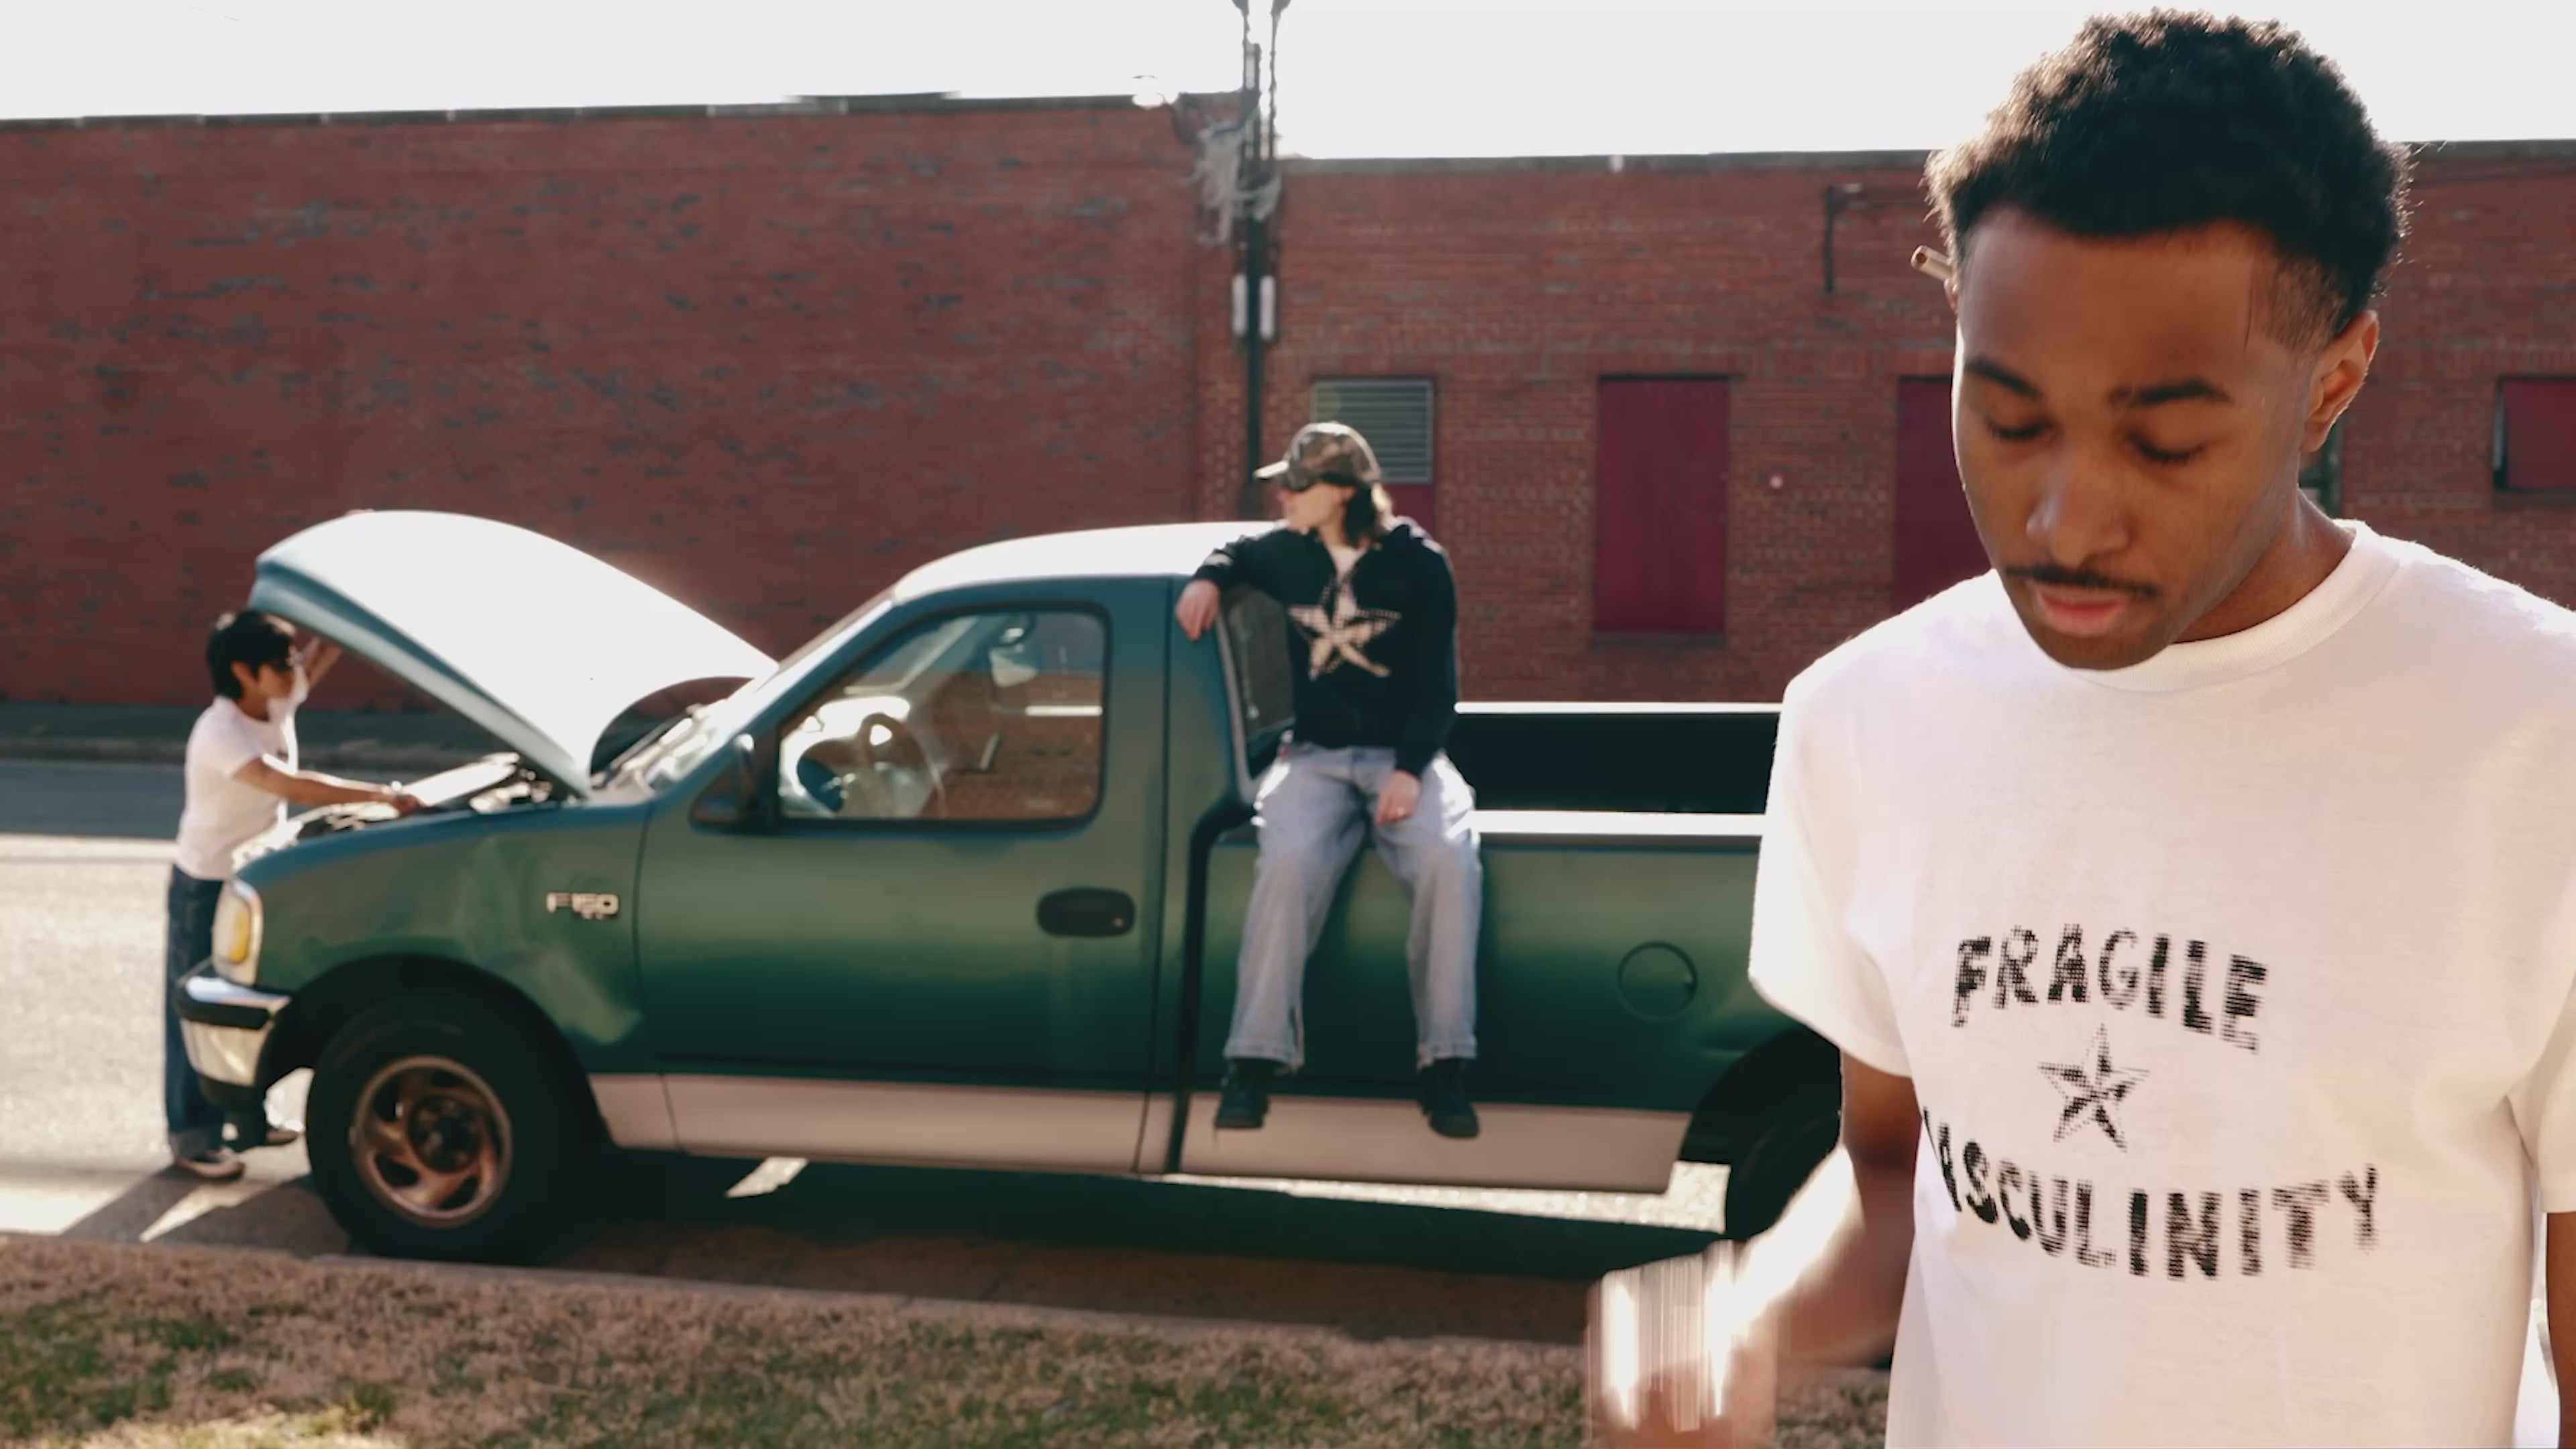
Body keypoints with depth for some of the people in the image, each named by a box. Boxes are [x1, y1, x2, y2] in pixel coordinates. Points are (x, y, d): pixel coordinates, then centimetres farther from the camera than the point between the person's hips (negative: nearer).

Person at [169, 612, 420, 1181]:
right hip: (207, 886, -8)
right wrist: (380, 795, -46)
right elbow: (291, 786, -42)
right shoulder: (221, 734, -30)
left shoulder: (276, 702, -6)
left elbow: (323, 654, 1)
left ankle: (248, 1117, 28)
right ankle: (192, 1135, 11)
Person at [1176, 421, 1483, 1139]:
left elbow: (1437, 688, -2)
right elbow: (1238, 552, 32)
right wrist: (1209, 577, 8)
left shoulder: (1418, 562, -2)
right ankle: (1255, 1061, -27)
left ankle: (1445, 1065, -24)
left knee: (1450, 862, -33)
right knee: (1288, 862, -32)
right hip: (1316, 755, 2)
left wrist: (1410, 769, -16)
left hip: (1406, 754, -1)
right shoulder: (1288, 551, 8)